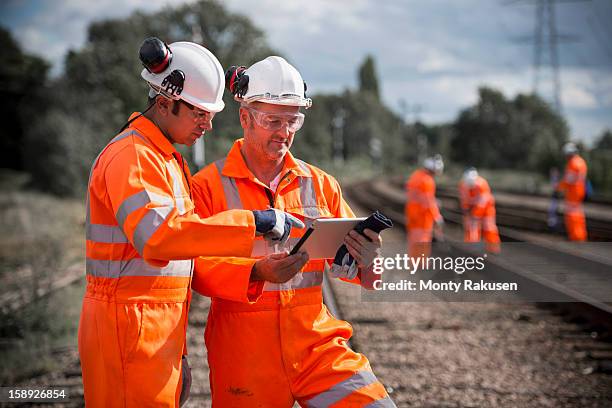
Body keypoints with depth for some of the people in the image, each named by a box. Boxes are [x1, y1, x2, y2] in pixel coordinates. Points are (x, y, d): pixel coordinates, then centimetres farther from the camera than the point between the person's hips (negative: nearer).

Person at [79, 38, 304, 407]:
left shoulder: (165, 157, 18)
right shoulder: (131, 156, -14)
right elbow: (157, 234, -31)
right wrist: (255, 223, -32)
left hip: (162, 327, 9)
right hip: (130, 322, -9)